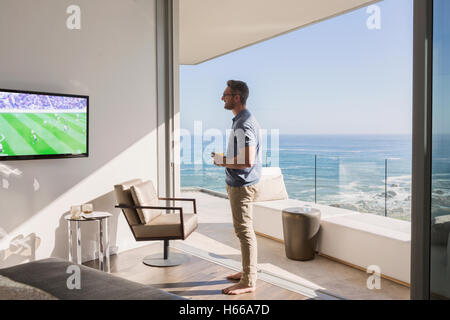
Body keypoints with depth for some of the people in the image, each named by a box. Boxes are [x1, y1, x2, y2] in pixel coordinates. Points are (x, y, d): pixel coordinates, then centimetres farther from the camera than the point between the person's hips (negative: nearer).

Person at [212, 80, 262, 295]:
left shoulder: (243, 125, -21)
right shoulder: (245, 120, 13)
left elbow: (247, 162, -28)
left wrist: (222, 161, -15)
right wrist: (224, 159, 13)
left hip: (242, 185, -11)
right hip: (237, 183, 11)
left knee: (244, 231, -3)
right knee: (244, 230, 18)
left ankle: (248, 282, 8)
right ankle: (248, 271, 32)